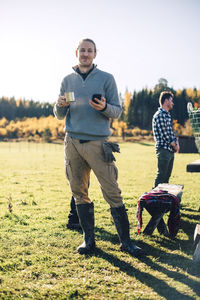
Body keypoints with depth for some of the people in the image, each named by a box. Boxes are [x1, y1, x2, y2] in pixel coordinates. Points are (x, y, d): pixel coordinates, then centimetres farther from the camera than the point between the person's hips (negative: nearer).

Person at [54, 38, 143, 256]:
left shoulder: (106, 79, 7)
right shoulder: (67, 81, 15)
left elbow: (117, 111, 5)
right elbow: (59, 116, 16)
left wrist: (104, 107, -17)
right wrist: (60, 105, -7)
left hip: (98, 142, -3)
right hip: (72, 142, 3)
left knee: (112, 193, -5)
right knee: (79, 193, 6)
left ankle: (125, 240, 4)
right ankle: (88, 239, 18)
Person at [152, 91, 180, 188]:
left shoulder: (167, 115, 18)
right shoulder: (159, 115, -13)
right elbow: (164, 134, -16)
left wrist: (176, 142, 3)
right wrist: (174, 145, -7)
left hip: (171, 150, 9)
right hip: (163, 149, -9)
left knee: (167, 176, 13)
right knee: (161, 175, -8)